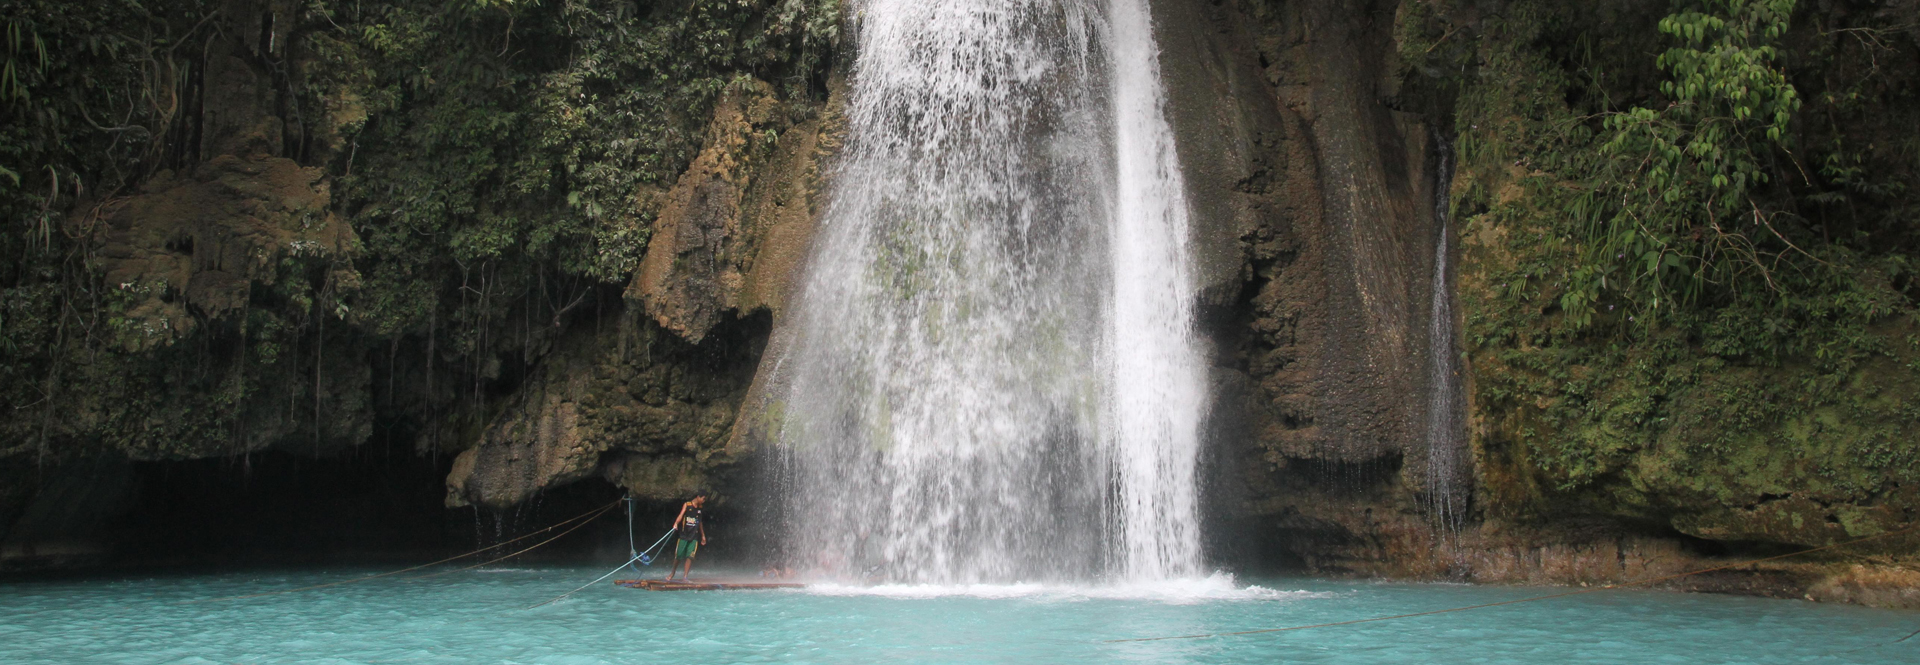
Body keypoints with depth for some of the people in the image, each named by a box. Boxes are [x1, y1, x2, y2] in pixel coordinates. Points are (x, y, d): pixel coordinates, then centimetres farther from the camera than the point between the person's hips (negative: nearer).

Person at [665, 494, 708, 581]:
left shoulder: (700, 508, 12)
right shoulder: (687, 505, -2)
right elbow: (681, 515, -18)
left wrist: (703, 535, 26)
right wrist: (676, 523, -36)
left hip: (694, 537, 3)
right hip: (684, 534, -3)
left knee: (690, 557, -8)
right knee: (678, 556, 4)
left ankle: (685, 576, -7)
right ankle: (672, 574, 23)